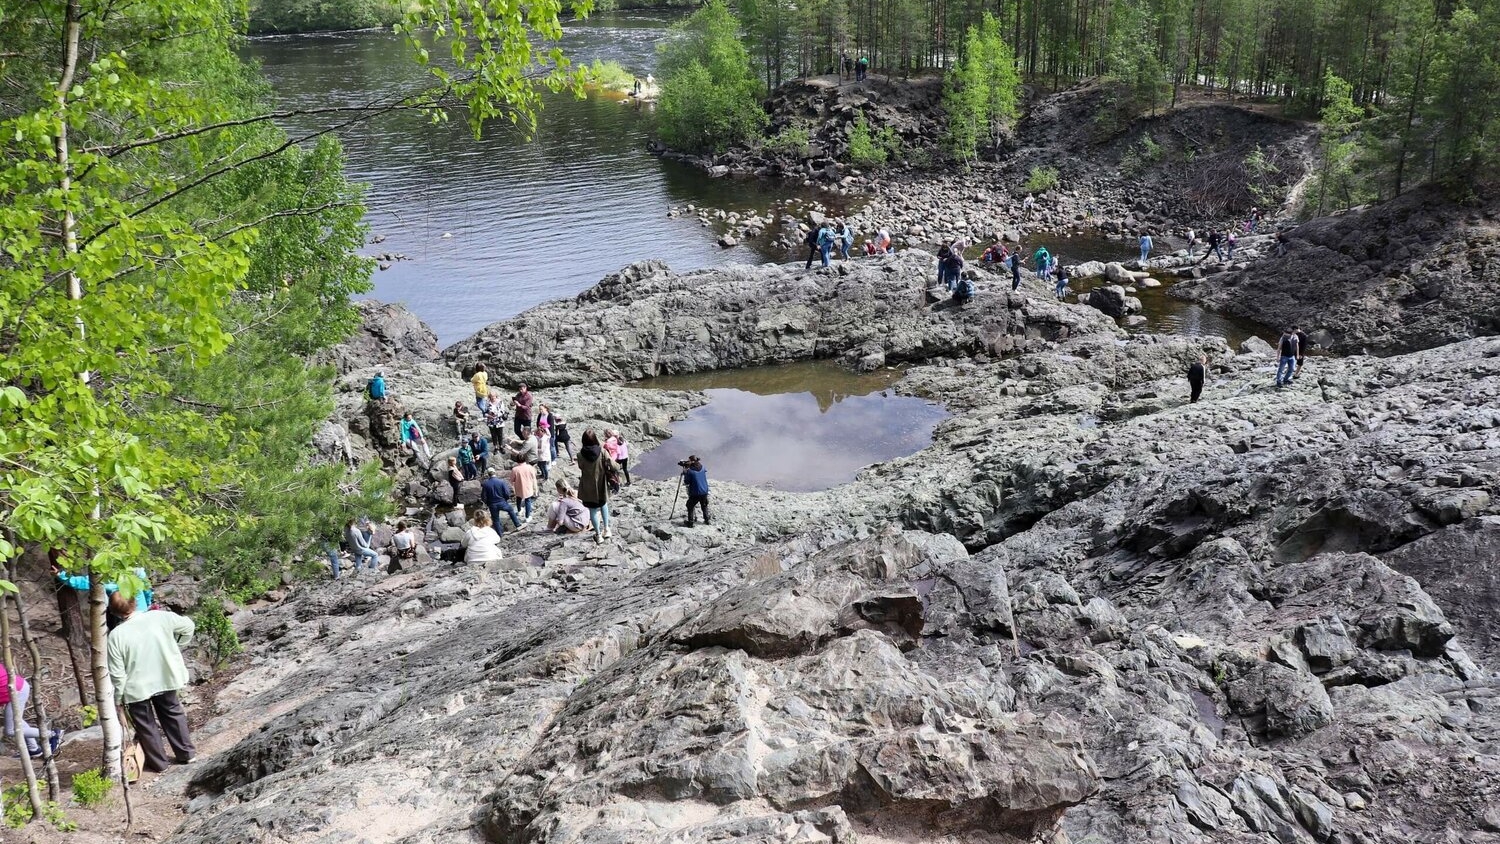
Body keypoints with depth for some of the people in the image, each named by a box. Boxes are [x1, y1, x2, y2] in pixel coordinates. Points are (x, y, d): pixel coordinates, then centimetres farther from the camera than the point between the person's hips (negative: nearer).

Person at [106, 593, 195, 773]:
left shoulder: (116, 635, -21)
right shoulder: (160, 617, -16)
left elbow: (117, 674, -16)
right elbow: (188, 626, 2)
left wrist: (117, 698, -2)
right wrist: (175, 648, 15)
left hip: (137, 688, -3)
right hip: (166, 678, 3)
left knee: (146, 725, 17)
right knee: (173, 713, 24)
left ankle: (159, 763, 29)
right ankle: (186, 753, 34)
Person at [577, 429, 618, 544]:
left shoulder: (580, 454, -17)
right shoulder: (602, 451, -18)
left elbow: (580, 467, -2)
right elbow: (613, 466, -18)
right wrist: (609, 471, 2)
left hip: (588, 487, -1)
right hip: (601, 484, 1)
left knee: (593, 510, 12)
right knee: (603, 504, 27)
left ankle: (598, 535, 20)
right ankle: (606, 530, 24)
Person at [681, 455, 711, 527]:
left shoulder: (689, 471, -15)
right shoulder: (702, 468, -1)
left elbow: (686, 482, -9)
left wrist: (685, 473, 5)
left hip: (695, 493, -5)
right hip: (704, 491, 5)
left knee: (690, 507, 10)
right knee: (704, 506, 23)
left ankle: (690, 522, 3)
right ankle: (707, 520, 27)